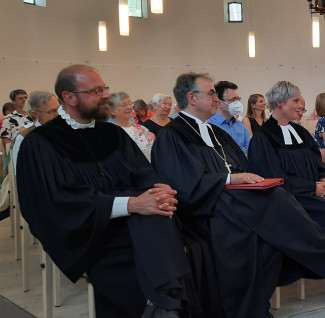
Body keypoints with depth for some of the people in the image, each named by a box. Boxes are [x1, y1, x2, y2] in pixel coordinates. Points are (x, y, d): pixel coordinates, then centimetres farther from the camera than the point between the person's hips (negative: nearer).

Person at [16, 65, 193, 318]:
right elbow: (63, 201, -15)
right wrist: (131, 204, -23)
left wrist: (161, 191, -17)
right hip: (87, 234, -5)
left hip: (132, 221, 5)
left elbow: (143, 174, 9)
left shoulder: (113, 133, 15)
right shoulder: (40, 143, -4)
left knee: (155, 218, -32)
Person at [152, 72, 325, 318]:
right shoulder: (172, 136, -2)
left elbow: (244, 170, 21)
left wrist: (252, 179, -1)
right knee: (274, 201, -29)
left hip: (233, 202, 7)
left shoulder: (217, 133, 24)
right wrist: (231, 178, -13)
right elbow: (189, 184, -13)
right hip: (205, 212, -7)